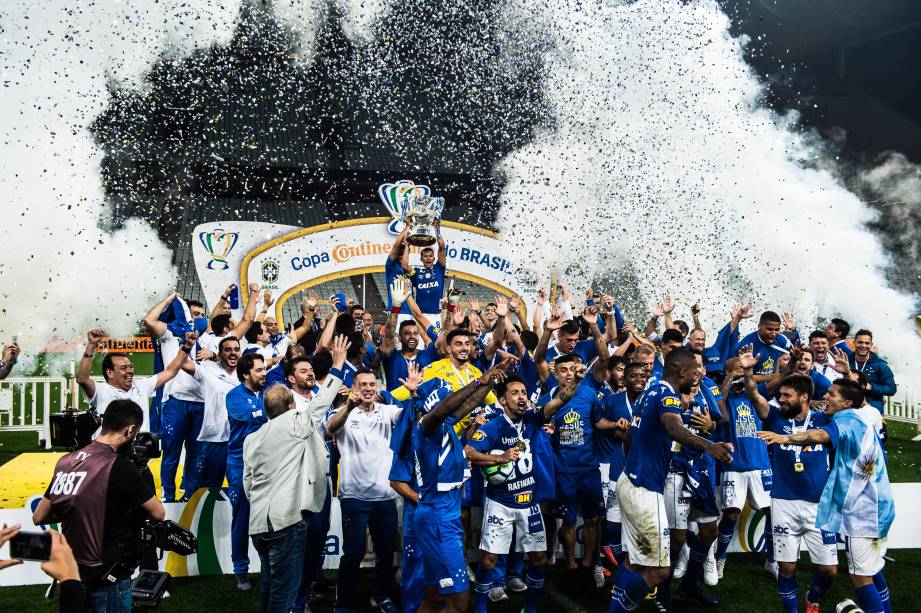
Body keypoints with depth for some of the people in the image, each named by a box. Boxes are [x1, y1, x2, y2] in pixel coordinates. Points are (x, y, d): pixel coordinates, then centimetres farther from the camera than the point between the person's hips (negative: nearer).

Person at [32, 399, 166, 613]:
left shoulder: (66, 461, 1)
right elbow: (158, 513, -10)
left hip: (72, 574, 6)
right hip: (108, 581, -6)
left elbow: (38, 517, 9)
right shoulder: (120, 467, -20)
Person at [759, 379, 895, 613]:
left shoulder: (848, 418, -16)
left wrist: (785, 438, -50)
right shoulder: (864, 420, 14)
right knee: (872, 570, 21)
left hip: (862, 510, -10)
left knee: (860, 576, -4)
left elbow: (822, 435, -36)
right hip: (873, 507, 10)